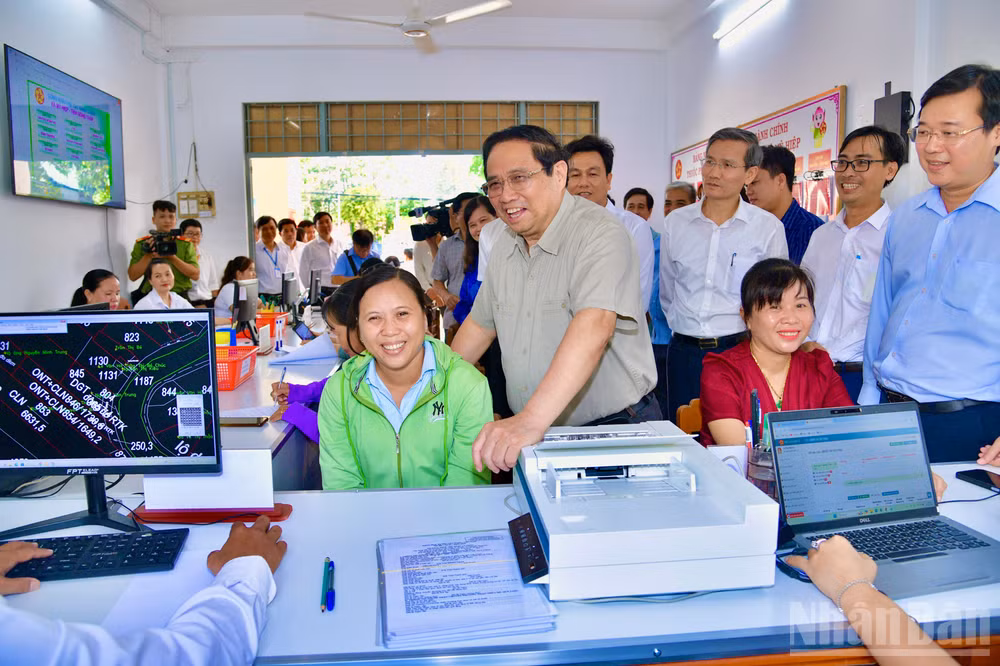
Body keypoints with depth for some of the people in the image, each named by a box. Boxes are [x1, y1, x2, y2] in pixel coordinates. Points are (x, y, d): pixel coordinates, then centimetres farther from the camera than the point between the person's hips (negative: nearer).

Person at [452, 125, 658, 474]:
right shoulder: (506, 242, 6)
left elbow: (594, 326, -35)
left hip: (615, 430, -6)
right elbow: (481, 323, 16)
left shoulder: (600, 233, -19)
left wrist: (531, 419, -45)